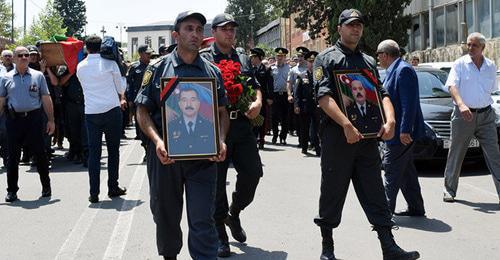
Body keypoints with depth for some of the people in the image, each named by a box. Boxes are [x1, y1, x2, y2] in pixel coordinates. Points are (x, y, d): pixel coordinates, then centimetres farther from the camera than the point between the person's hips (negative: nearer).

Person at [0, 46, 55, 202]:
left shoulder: (38, 76, 6)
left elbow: (46, 99, 5)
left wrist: (51, 120, 2)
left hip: (34, 118, -1)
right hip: (14, 119, 1)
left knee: (40, 154, 3)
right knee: (13, 156, 6)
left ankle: (46, 186, 18)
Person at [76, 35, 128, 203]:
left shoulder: (80, 67, 6)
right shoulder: (109, 63, -4)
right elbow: (120, 87, 4)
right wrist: (120, 99, 27)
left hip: (91, 113, 2)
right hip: (111, 110, -2)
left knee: (94, 152, 3)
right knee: (113, 150, 9)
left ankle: (94, 193, 1)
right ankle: (113, 188, 14)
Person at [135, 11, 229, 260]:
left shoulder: (212, 71, 8)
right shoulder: (158, 68, 2)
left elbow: (222, 112, 11)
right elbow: (142, 110, 0)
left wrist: (221, 141, -7)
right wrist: (157, 141, -16)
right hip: (165, 154, 0)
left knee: (202, 220, -2)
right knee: (166, 215, 15)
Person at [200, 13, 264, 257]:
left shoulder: (243, 59, 17)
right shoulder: (203, 58, 0)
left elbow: (255, 86, 22)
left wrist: (258, 102, 2)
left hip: (242, 124, 5)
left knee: (253, 171, 0)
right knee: (216, 181, 1)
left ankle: (234, 213, 28)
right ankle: (220, 235, 14)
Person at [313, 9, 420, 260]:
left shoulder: (369, 61, 20)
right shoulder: (326, 58, 2)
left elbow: (382, 95, 13)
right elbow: (324, 96, -12)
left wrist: (390, 120, -7)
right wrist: (346, 125, -23)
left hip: (367, 136, 5)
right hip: (336, 135, -5)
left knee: (374, 192, 3)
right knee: (332, 192, 3)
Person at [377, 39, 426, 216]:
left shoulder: (403, 70, -16)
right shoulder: (394, 71, 16)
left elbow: (409, 103, -22)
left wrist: (405, 130, -26)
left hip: (401, 133, -10)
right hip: (397, 132, 10)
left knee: (391, 171, -6)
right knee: (406, 170, 15)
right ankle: (416, 208, 23)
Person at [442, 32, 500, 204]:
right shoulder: (460, 64, -2)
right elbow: (452, 86, -17)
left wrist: (486, 105, 13)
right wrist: (461, 104, -32)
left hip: (486, 115, 3)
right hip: (463, 115, -3)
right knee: (456, 154, 5)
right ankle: (449, 190, 18)